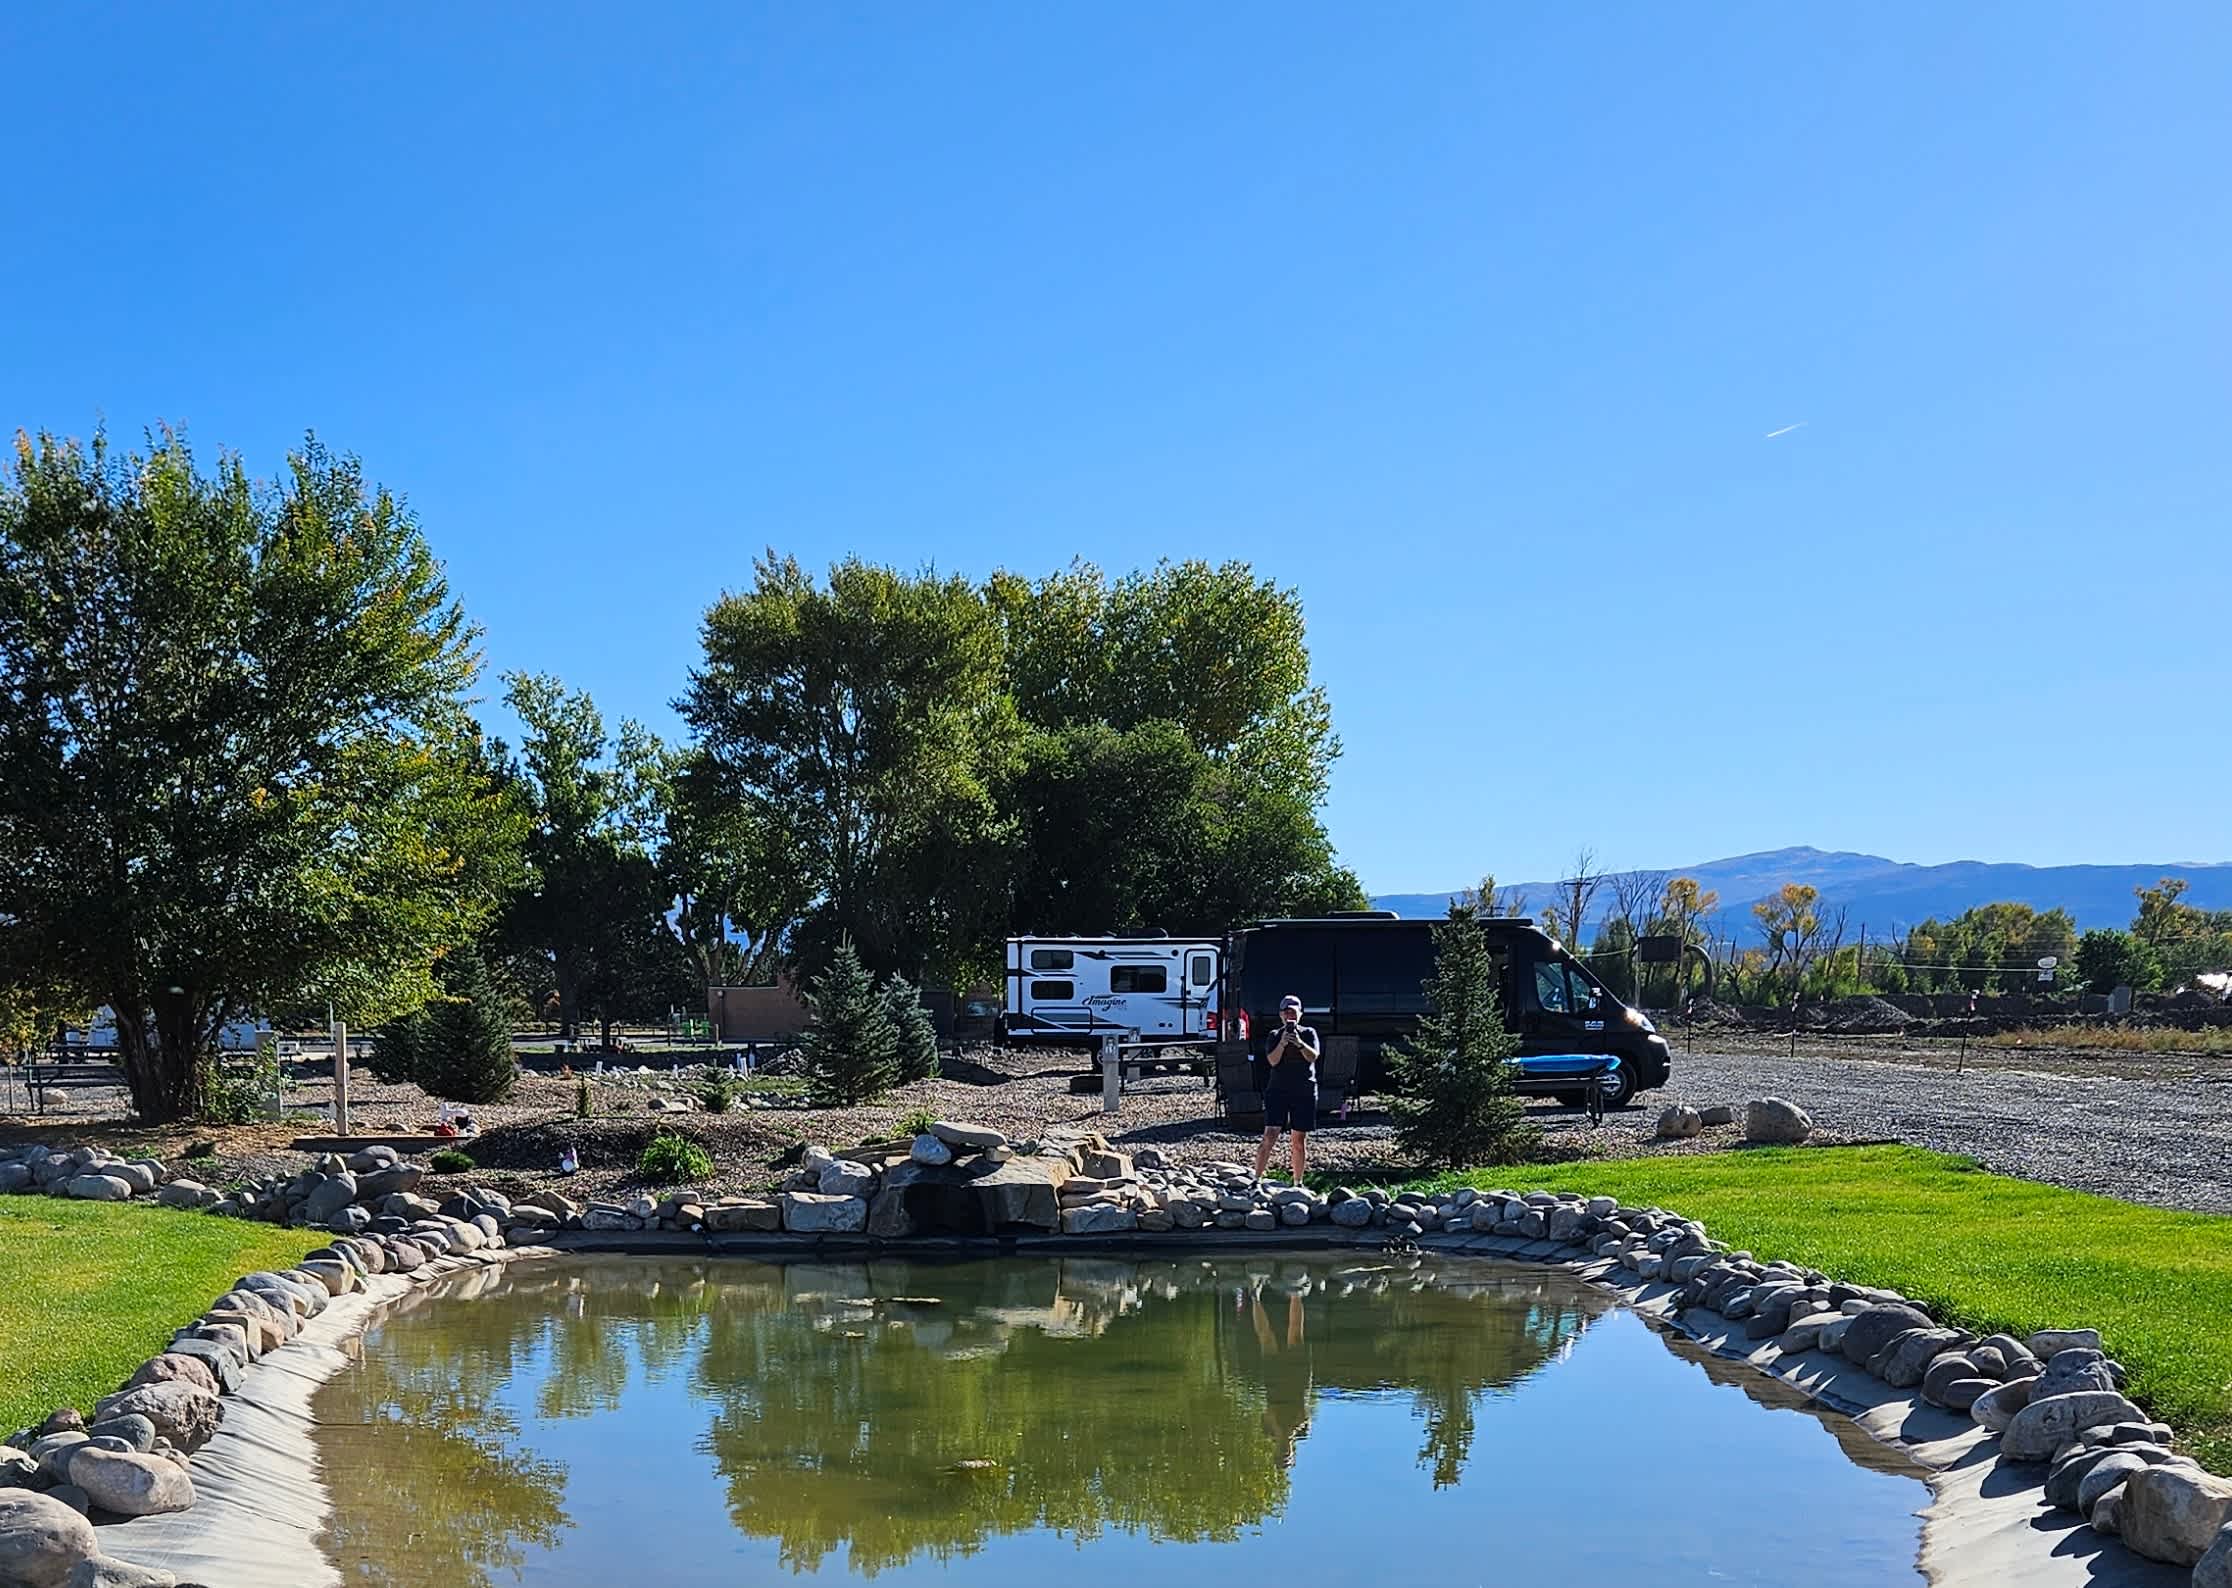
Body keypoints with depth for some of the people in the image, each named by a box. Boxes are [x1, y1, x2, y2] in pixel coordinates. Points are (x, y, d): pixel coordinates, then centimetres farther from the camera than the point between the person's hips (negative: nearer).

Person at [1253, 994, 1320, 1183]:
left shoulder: (1309, 1033, 7)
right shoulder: (1275, 1035, 7)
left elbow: (1313, 1056, -8)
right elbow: (1272, 1060, -7)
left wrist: (1299, 1043, -24)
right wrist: (1283, 1042, -21)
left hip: (1304, 1092, 1)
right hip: (1278, 1090, -1)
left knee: (1298, 1141, 7)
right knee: (1270, 1136, -11)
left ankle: (1298, 1182, 17)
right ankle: (1257, 1179, -11)